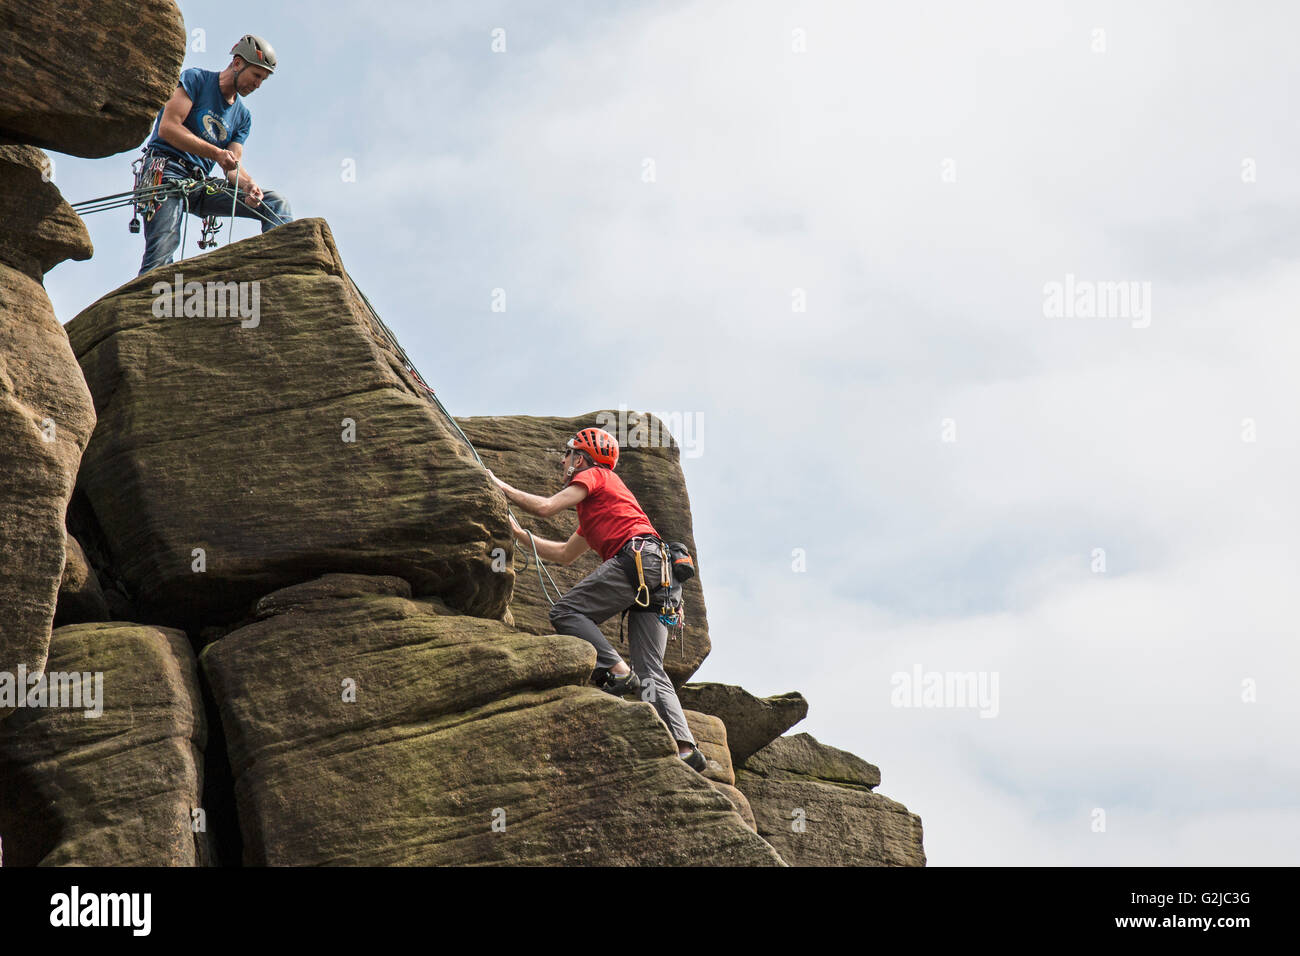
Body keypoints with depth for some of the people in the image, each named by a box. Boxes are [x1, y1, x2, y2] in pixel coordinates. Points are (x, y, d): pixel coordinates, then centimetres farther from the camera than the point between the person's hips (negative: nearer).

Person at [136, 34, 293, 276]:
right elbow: (167, 127, -11)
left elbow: (232, 165, 9)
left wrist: (248, 184, -16)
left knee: (276, 204, -8)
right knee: (163, 250, -28)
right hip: (166, 170, -6)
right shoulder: (196, 79, 1)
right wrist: (216, 153, -21)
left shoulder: (243, 117, 18)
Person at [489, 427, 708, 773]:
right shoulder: (592, 510, 38)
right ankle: (685, 748, -14)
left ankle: (617, 671, -24)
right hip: (659, 575, 9)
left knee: (567, 612, -9)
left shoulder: (594, 475, 12)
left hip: (638, 554, -9)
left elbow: (546, 507, 0)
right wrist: (518, 533, 44)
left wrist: (505, 489, 14)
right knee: (650, 672, -1)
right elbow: (564, 554, 42)